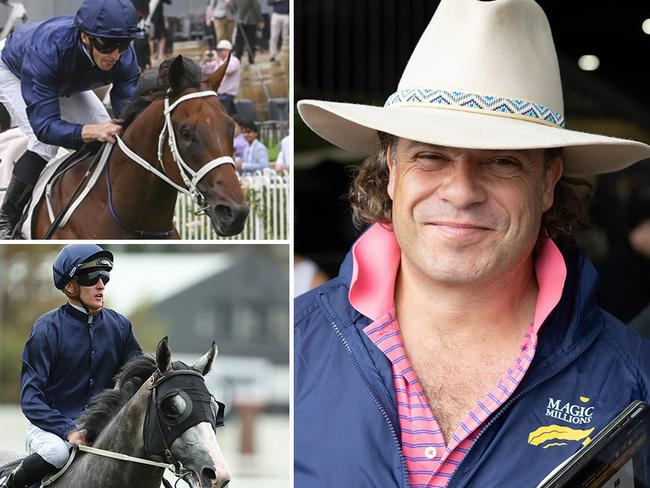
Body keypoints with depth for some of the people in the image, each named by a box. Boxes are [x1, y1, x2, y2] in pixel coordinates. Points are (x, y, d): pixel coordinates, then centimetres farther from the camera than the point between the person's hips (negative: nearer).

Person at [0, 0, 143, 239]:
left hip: (66, 82, 5)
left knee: (106, 133, -8)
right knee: (44, 143, -25)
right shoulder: (46, 49, -48)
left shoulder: (124, 57, -33)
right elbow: (43, 124, -49)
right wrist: (90, 131, -67)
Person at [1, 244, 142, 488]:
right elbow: (30, 398, -14)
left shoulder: (119, 325, 4)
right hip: (52, 425, -4)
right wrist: (68, 431, -27)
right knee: (56, 452, -36)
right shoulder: (47, 328, -10)